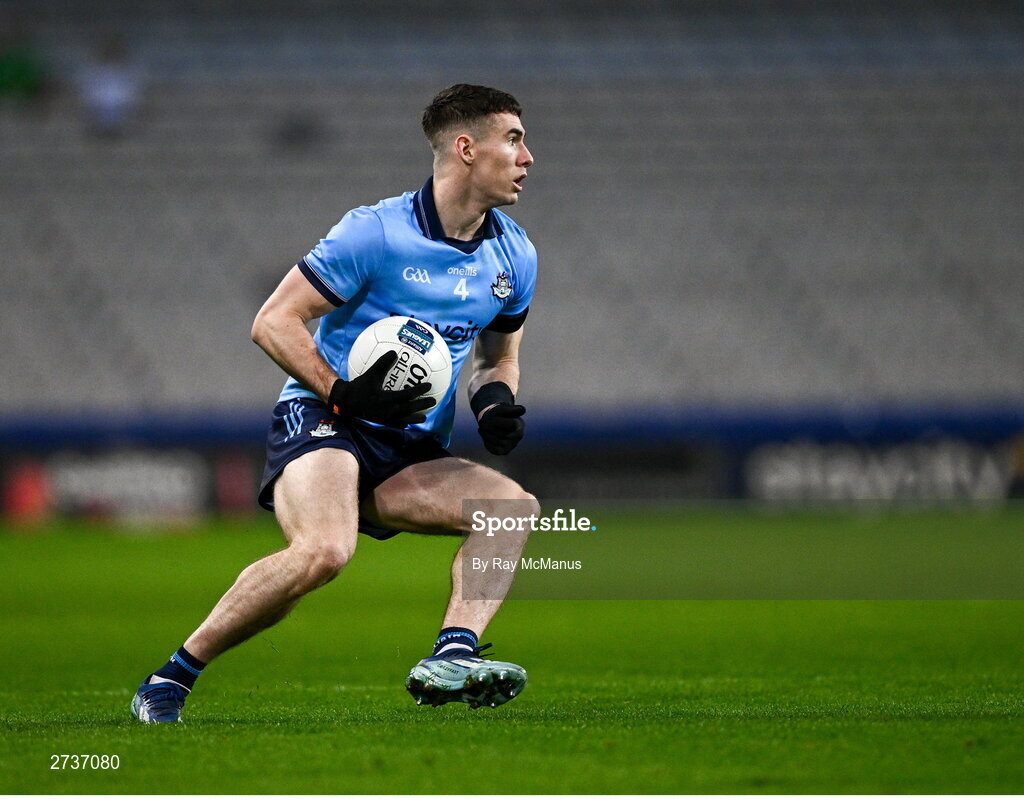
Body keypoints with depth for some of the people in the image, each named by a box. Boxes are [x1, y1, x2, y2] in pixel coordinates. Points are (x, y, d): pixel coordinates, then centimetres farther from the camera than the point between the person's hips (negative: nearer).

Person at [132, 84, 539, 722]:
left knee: (516, 505, -18)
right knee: (325, 550, -33)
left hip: (411, 454, 7)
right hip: (322, 424, -7)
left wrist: (495, 400, 2)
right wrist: (341, 394, -21)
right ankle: (169, 680, -19)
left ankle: (452, 657, -30)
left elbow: (498, 354, 26)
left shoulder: (515, 256, 9)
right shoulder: (375, 233, -11)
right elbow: (273, 322, -8)